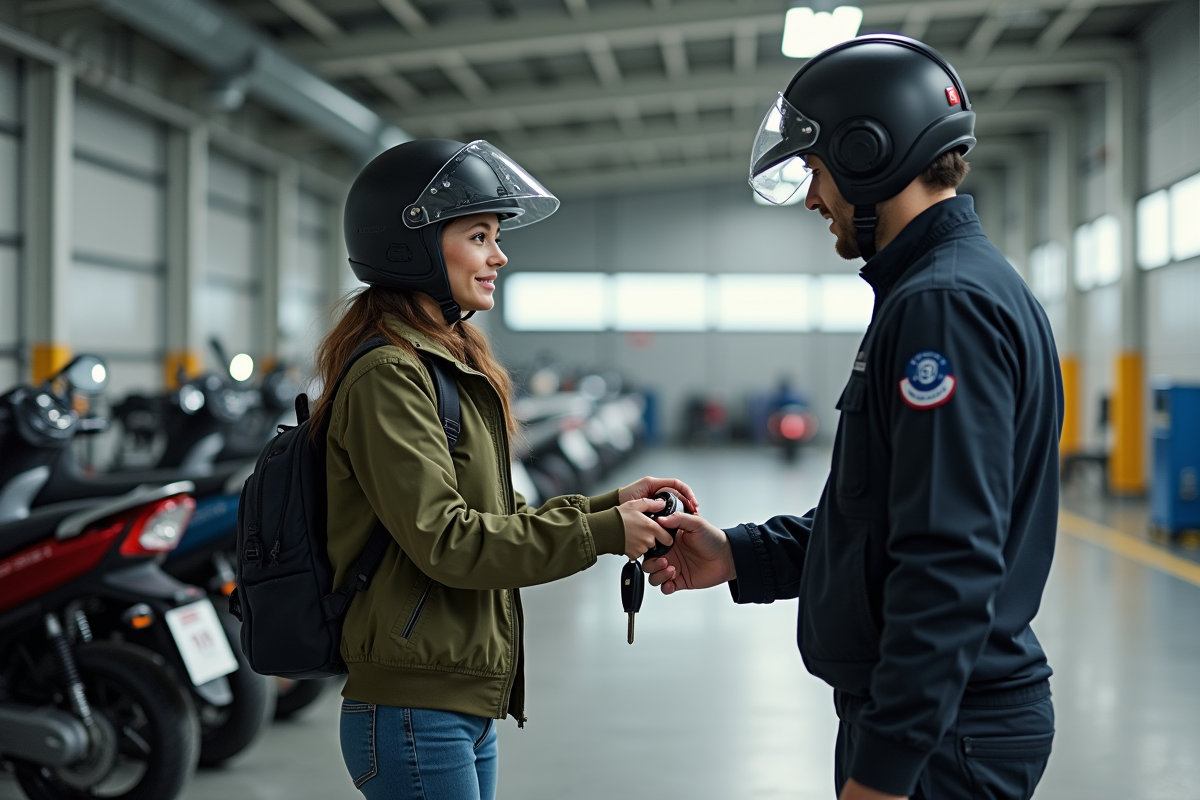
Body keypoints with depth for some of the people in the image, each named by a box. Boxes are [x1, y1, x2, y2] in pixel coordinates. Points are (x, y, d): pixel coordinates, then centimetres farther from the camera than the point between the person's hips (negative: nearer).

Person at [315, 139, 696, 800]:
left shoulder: (452, 368, 15)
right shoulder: (389, 377, -15)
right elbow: (444, 539, -21)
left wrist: (612, 503, 3)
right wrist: (602, 532, -17)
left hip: (467, 707, 9)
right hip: (416, 713, -9)